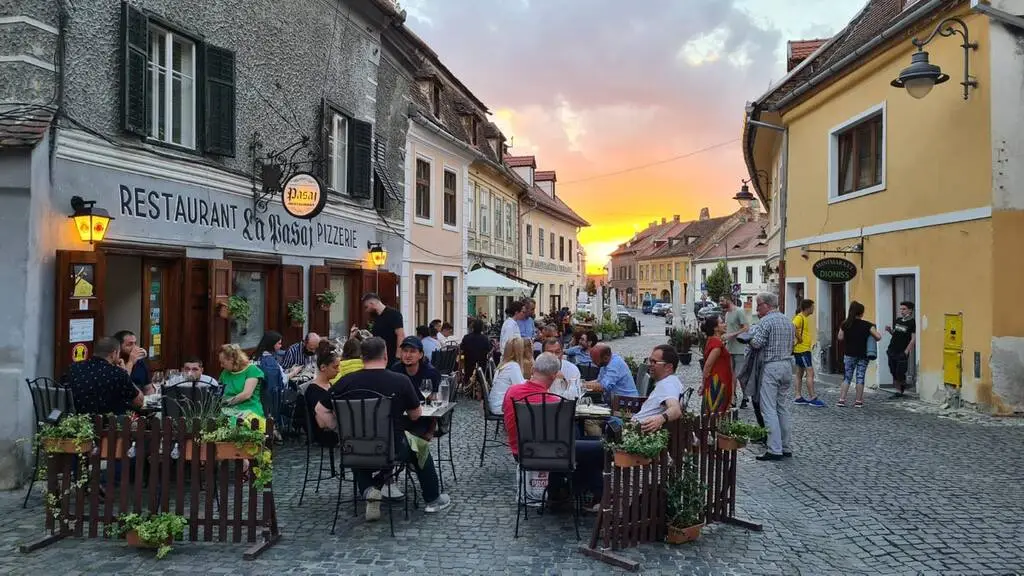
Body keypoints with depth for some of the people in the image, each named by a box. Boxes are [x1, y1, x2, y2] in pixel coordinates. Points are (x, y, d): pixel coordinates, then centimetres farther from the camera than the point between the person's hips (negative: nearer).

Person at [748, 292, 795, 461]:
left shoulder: (766, 321, -11)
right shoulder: (788, 322, 15)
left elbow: (757, 343, -18)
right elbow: (791, 344, 18)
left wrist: (750, 340, 1)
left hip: (771, 366, -8)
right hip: (787, 365, 8)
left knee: (769, 409, -6)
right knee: (783, 407, 13)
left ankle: (775, 450, -9)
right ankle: (786, 447, 16)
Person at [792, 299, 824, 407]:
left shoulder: (804, 318, 15)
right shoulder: (799, 317, -15)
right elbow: (793, 328, -33)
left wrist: (811, 342, 17)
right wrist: (799, 339, -23)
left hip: (804, 349, 10)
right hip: (803, 350, -10)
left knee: (800, 373, 11)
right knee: (810, 373, -9)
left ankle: (798, 397, 15)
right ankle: (812, 398, -8)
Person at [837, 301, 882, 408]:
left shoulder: (845, 324, -4)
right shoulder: (867, 325, -8)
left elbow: (840, 338, 1)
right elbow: (878, 337, -12)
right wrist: (873, 340, 8)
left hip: (849, 355, 1)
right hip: (863, 355, -1)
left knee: (847, 377, 8)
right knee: (860, 378, 7)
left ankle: (841, 400, 2)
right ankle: (858, 401, 9)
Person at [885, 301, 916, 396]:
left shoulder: (912, 323, -8)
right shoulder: (898, 320, 12)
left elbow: (913, 339, -12)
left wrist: (906, 352, -16)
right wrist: (890, 330, 2)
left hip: (902, 353, -6)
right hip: (892, 351, 6)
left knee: (900, 374, -4)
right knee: (893, 372, 9)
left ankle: (900, 391, 12)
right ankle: (898, 390, 20)